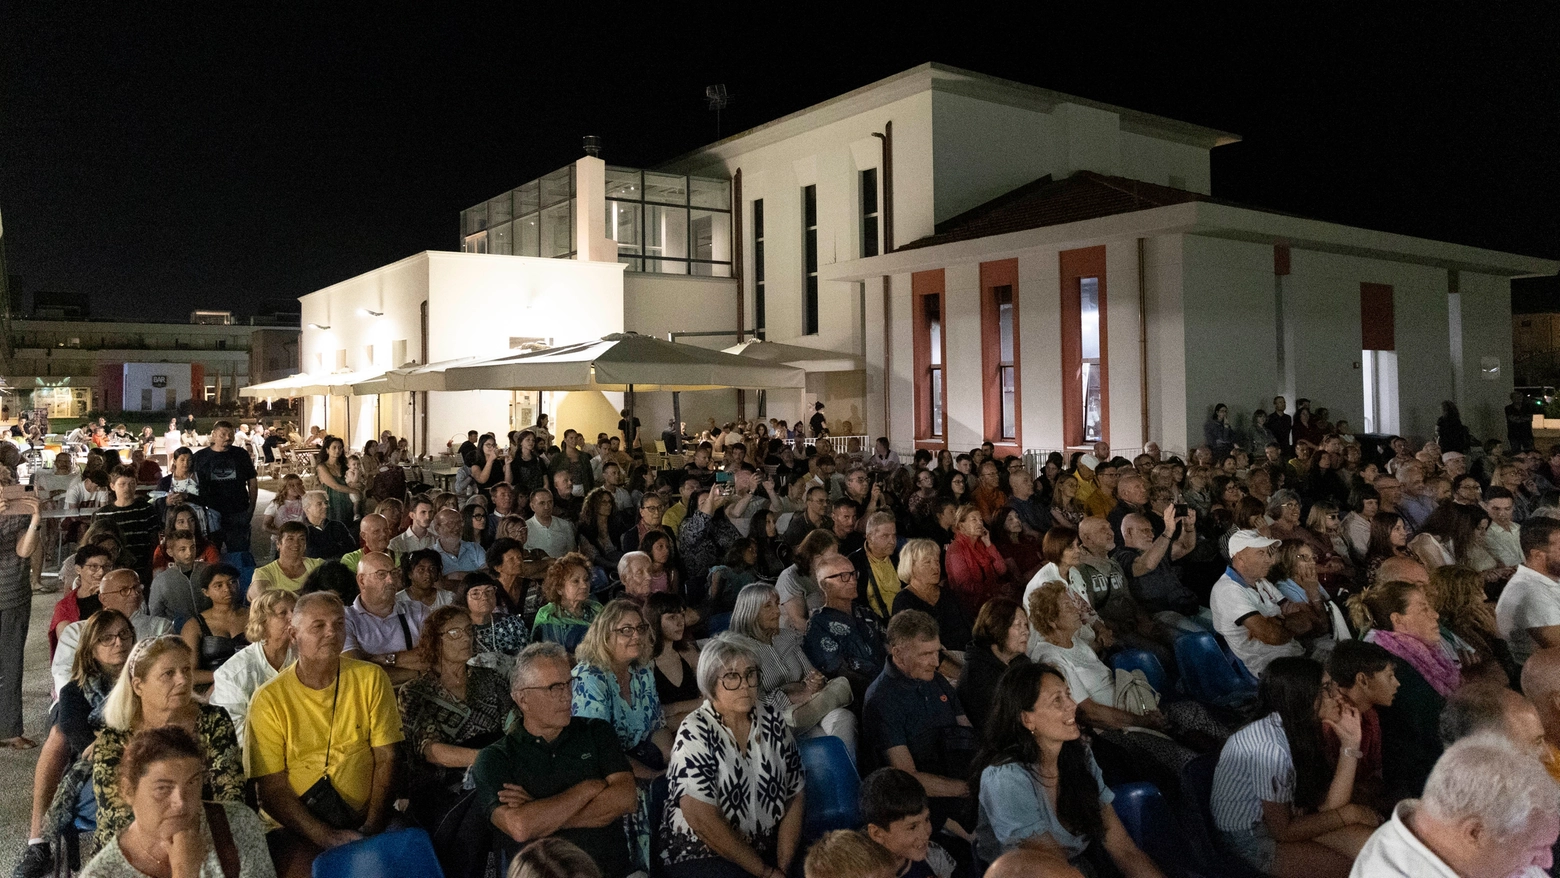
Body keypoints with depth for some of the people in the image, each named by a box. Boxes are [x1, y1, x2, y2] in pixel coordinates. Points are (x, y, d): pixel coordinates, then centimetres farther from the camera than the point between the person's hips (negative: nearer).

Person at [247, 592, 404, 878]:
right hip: (295, 826, -2)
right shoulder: (269, 699, -3)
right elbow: (273, 789, -4)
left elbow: (386, 760, 2)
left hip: (362, 821, 2)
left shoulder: (371, 679, 2)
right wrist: (328, 838, -16)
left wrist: (371, 829, -10)